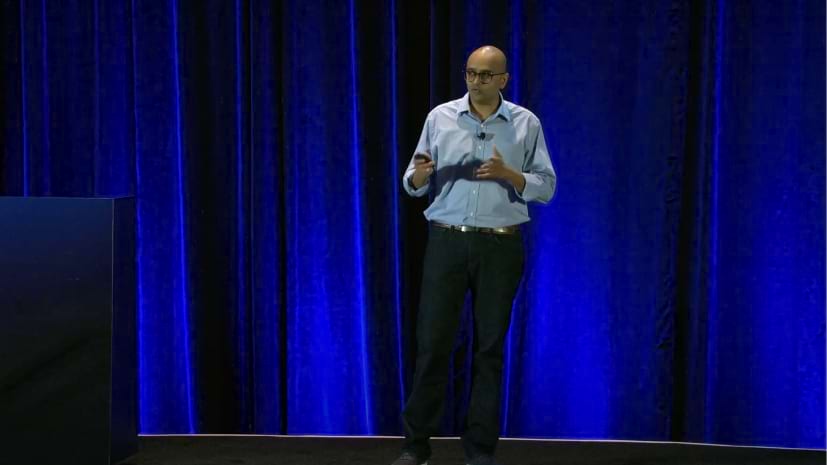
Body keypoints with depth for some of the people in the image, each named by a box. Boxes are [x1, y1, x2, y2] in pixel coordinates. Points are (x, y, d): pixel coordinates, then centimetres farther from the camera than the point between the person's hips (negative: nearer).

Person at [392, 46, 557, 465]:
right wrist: (420, 174, -20)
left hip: (500, 247, 0)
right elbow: (413, 185, 4)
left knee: (490, 347, 4)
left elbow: (546, 188, 0)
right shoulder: (440, 117, 4)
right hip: (446, 243, 1)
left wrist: (508, 174, -18)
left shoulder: (526, 124, 2)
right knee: (431, 341, -1)